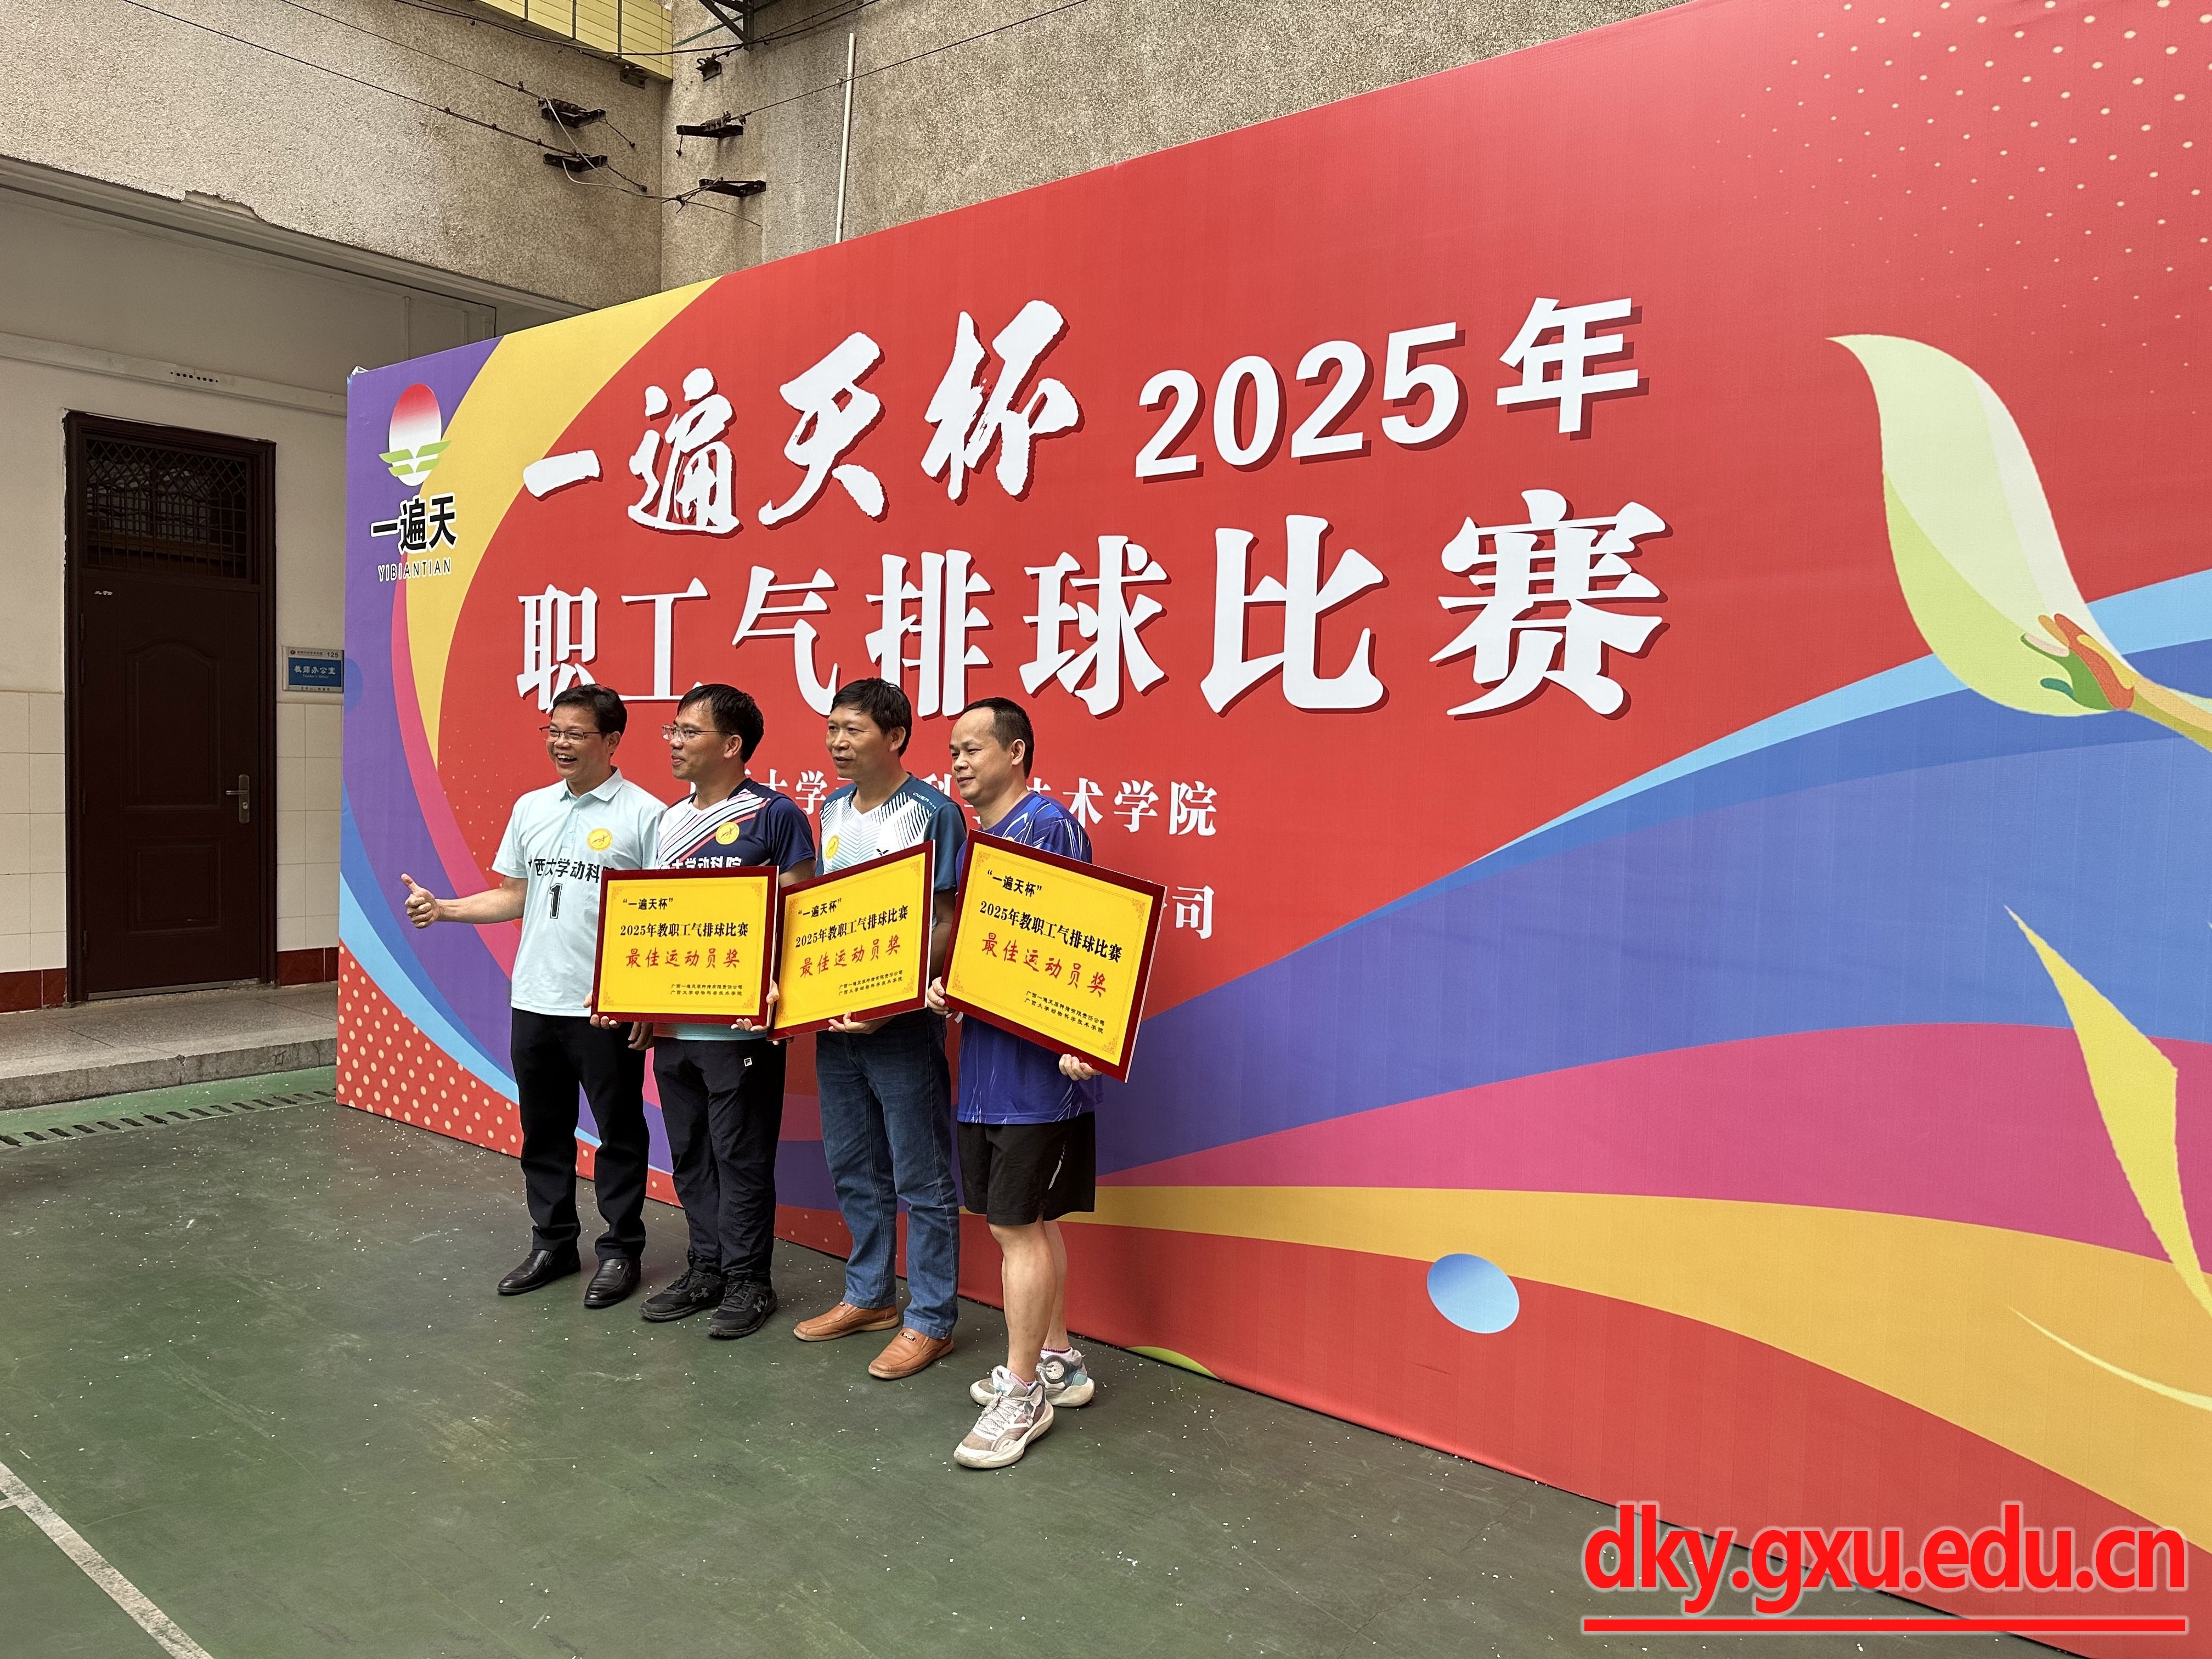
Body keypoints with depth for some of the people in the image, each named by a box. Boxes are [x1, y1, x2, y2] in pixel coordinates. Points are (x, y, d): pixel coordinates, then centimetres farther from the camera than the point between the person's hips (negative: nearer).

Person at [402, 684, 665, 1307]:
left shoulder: (643, 815, -9)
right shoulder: (531, 808, 10)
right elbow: (513, 897, 16)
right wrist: (441, 909, 4)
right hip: (535, 999, 6)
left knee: (619, 1130, 6)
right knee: (543, 1129, 16)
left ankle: (621, 1249, 20)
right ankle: (553, 1243, 30)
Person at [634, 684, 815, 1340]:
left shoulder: (775, 814, -9)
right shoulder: (668, 821, 13)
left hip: (741, 1023, -7)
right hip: (672, 1020, 7)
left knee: (741, 1156, 3)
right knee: (690, 1155, 15)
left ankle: (748, 1280, 16)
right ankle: (705, 1269, 28)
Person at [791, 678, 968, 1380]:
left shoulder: (933, 813, -12)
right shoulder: (833, 809, 11)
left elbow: (946, 923, -14)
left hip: (902, 1024, -7)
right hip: (833, 1018, 7)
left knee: (921, 1181, 3)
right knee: (853, 1169, 18)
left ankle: (930, 1320, 15)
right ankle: (868, 1297, 34)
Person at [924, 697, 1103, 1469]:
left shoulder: (1050, 827, -13)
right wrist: (941, 982, 1)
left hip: (1038, 1064, -9)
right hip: (986, 1064, 9)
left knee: (1017, 1225, -2)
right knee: (1029, 1220, 18)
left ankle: (1022, 1392, 10)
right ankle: (1058, 1360, 32)